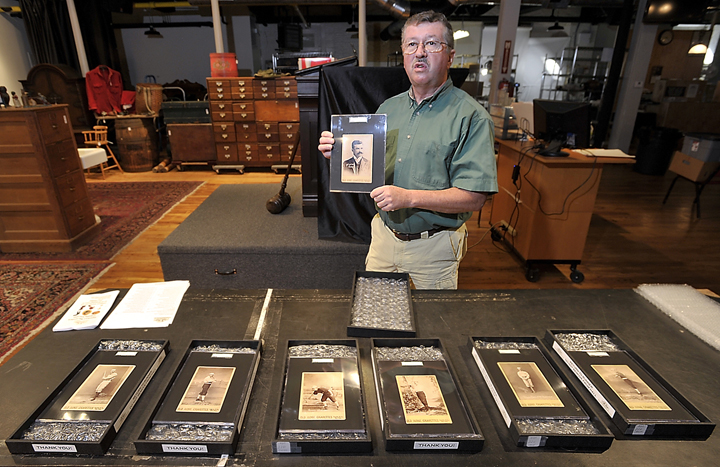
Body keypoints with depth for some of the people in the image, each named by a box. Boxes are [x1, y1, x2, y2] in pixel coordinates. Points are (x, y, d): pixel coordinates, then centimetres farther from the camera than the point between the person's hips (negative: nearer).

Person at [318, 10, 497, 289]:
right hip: (383, 234, 5)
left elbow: (475, 197, -19)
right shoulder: (387, 109, 7)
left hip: (434, 246, -4)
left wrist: (409, 197, -27)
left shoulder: (471, 117, -12)